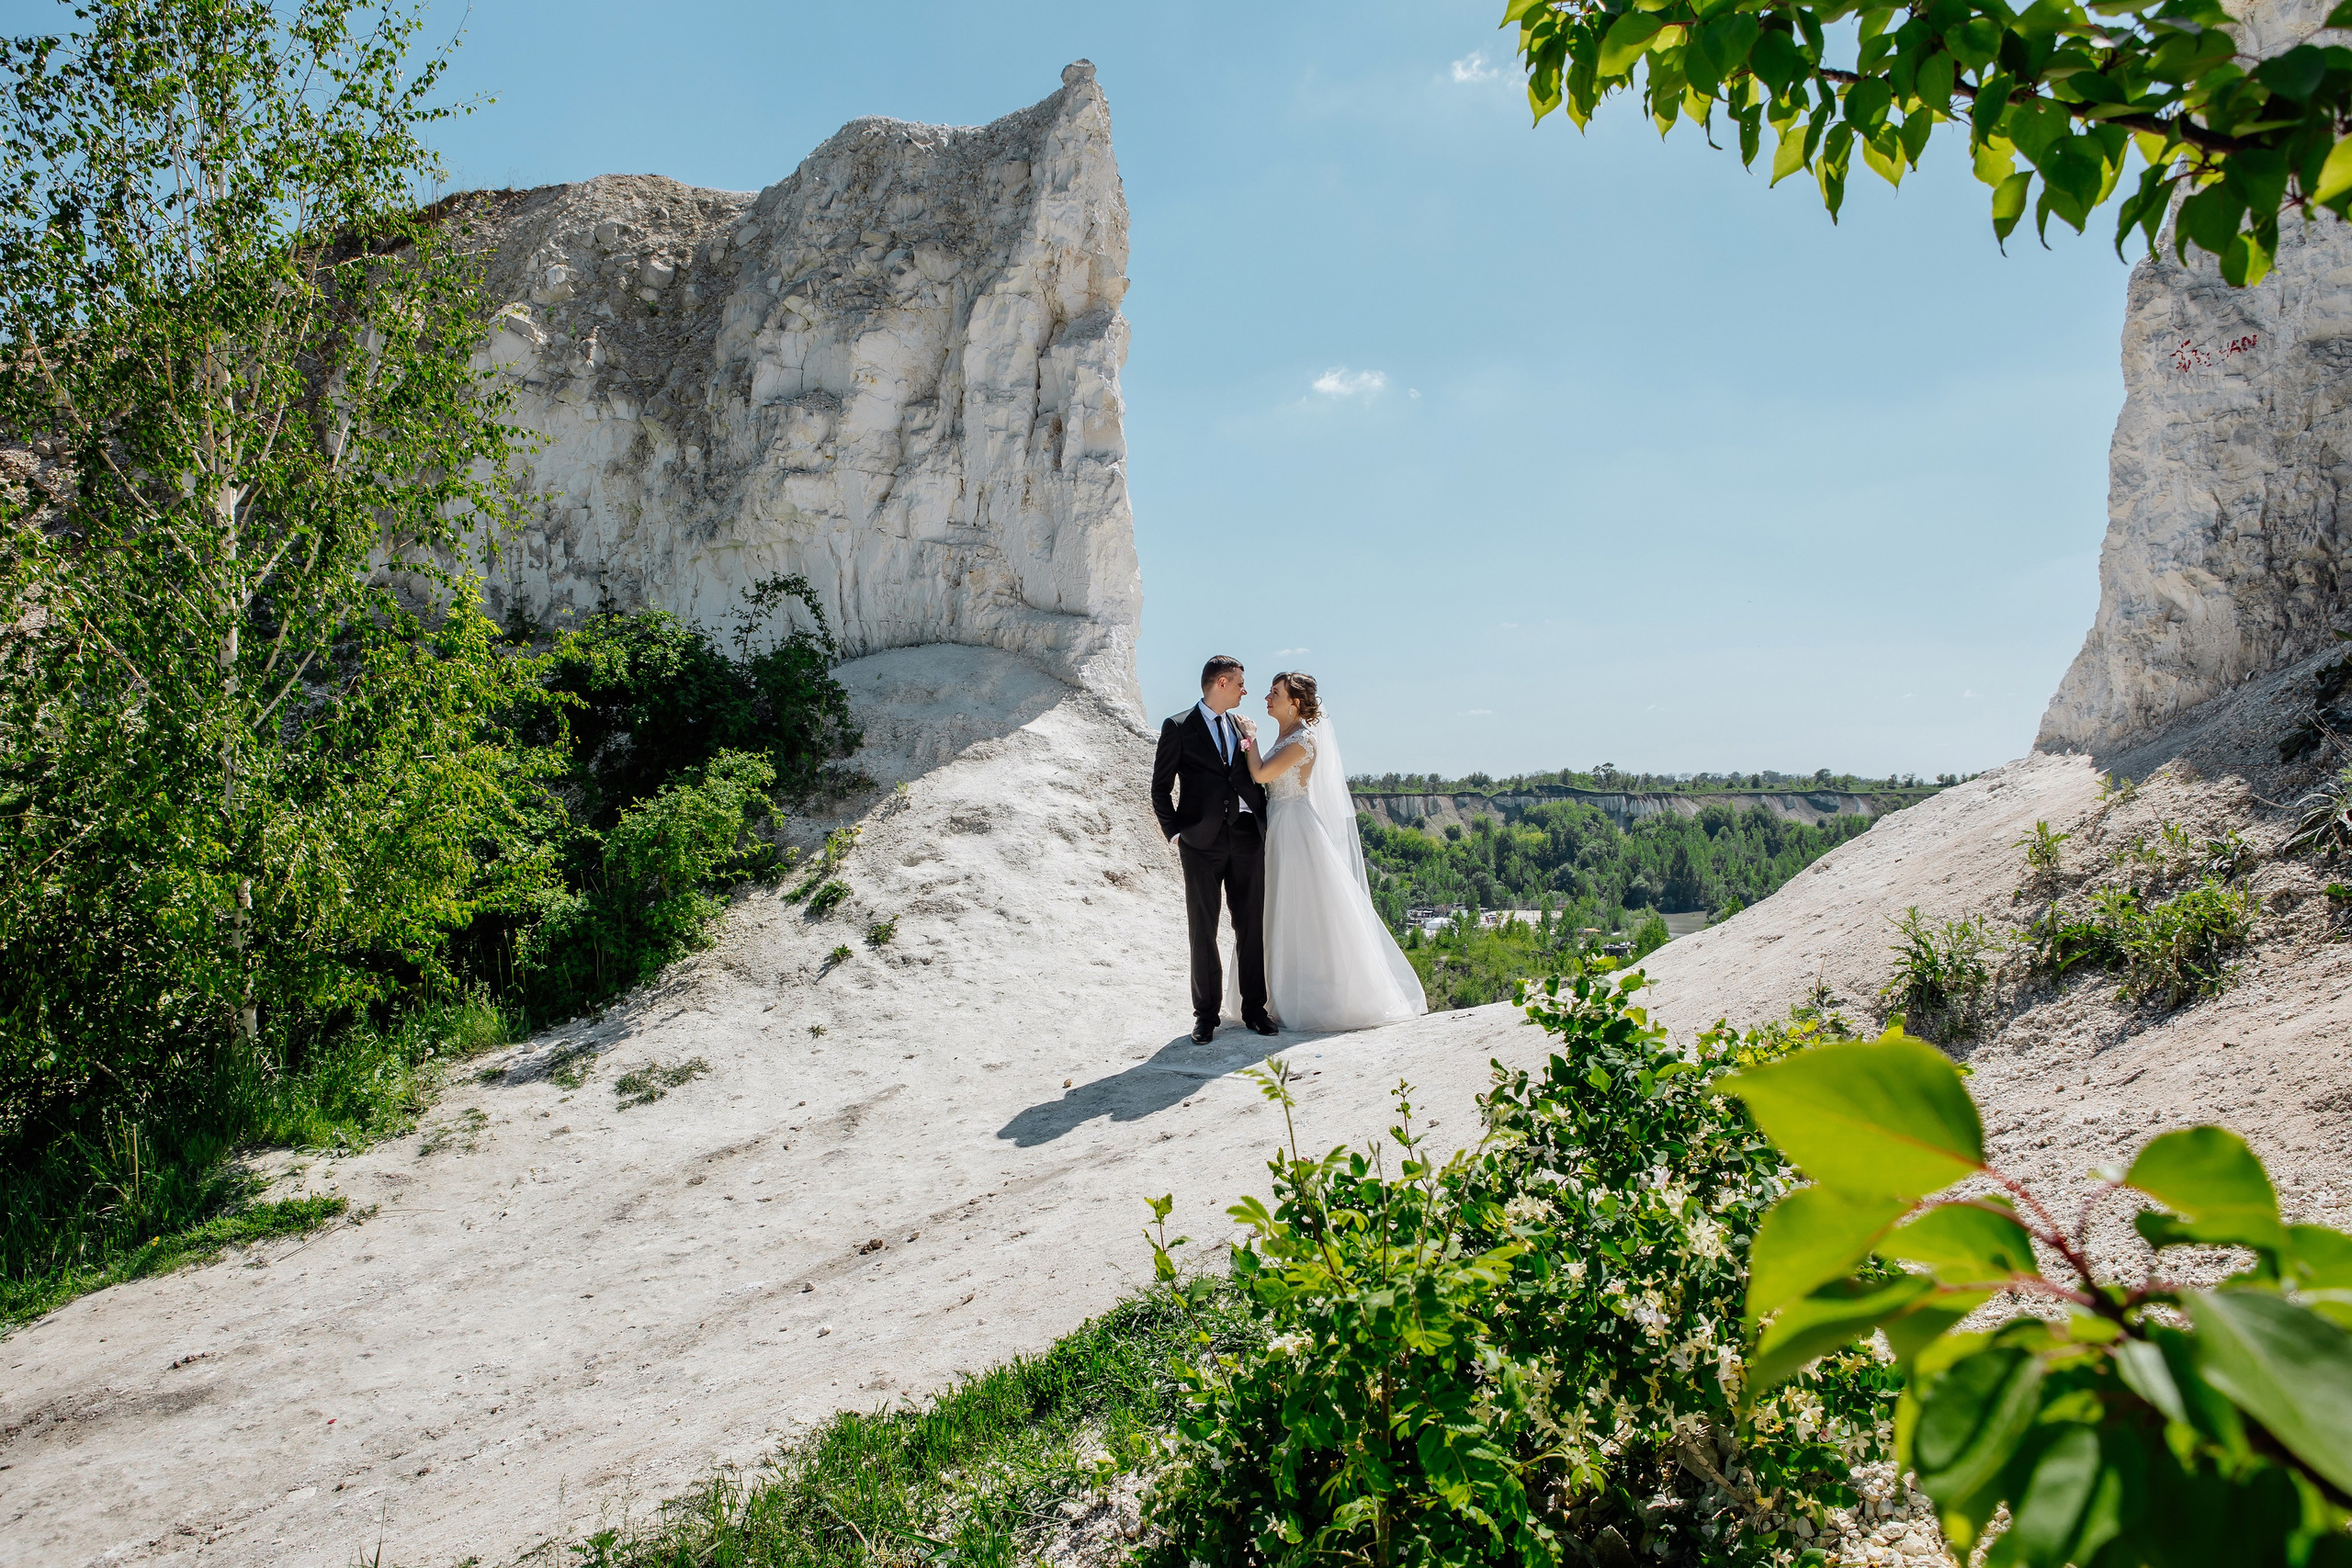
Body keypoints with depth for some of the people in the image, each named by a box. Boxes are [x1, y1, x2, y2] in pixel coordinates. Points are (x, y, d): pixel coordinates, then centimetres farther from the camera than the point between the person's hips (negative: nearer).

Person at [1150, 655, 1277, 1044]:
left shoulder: (1243, 726, 16)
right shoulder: (1178, 728, 2)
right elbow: (1161, 787, 3)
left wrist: (1266, 825, 8)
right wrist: (1174, 832, -6)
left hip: (1247, 837, 4)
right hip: (1202, 841, -4)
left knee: (1252, 927, 6)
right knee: (1203, 930, 0)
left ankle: (1254, 1008, 16)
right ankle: (1206, 1014, 9)